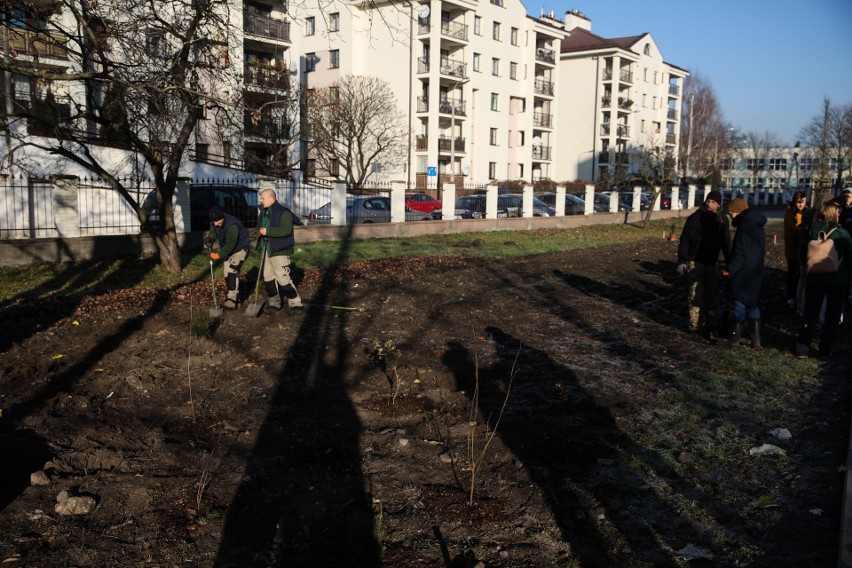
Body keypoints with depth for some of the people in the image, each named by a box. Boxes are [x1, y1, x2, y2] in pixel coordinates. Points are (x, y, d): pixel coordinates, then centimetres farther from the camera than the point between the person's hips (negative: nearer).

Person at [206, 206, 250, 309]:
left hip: (240, 248, -9)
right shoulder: (214, 223, -10)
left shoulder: (232, 225, -34)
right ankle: (235, 296, 21)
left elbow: (230, 244, -34)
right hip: (228, 250, 9)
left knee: (232, 271, -21)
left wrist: (219, 255, -31)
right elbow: (213, 232, 5)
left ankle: (232, 300, -22)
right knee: (228, 274, 9)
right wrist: (210, 238, -19)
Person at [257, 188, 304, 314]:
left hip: (279, 251, -9)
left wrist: (268, 231, -26)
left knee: (283, 278, -11)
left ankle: (295, 303, 0)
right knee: (268, 278, 13)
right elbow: (260, 227, 29)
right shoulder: (264, 212, 13)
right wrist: (260, 231, 5)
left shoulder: (283, 212, -15)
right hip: (266, 250, 9)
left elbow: (287, 230, -27)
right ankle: (274, 303, 25)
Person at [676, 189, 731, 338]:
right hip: (695, 261, -5)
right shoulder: (695, 218, -7)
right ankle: (695, 324, 3)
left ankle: (709, 325, 12)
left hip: (712, 262, 5)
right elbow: (684, 240, -9)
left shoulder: (722, 220, 7)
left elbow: (726, 242, 16)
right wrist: (682, 261, -16)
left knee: (712, 293, 5)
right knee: (696, 293, -4)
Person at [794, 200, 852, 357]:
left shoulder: (811, 231, -6)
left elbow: (803, 256, 2)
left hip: (815, 279, 2)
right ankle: (826, 349, 16)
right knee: (833, 316, 12)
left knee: (810, 315, 11)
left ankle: (802, 348, 11)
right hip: (838, 281, -2)